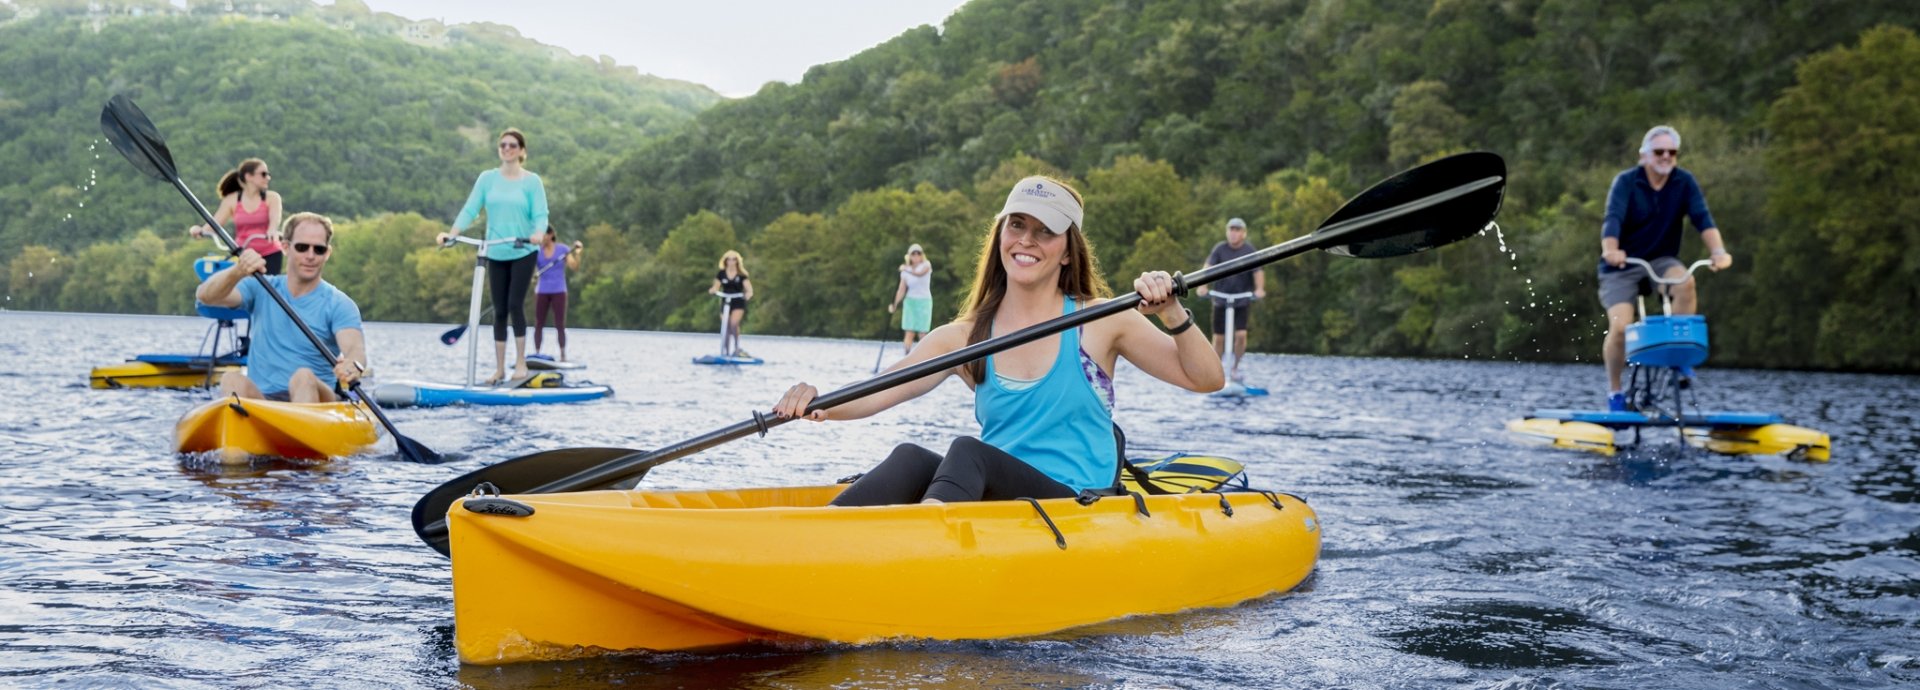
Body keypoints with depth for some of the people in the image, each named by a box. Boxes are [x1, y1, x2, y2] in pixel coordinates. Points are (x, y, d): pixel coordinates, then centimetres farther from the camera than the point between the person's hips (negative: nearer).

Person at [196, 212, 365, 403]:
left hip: (315, 401, -2)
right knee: (232, 380, -28)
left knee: (304, 377, -33)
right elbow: (204, 296, -2)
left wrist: (353, 365, -43)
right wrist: (237, 272, -25)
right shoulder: (262, 290, 12)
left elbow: (355, 348, -15)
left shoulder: (339, 305, 4)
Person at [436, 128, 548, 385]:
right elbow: (470, 209, 0)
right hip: (495, 254, 3)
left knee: (515, 305, -11)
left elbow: (540, 214, -9)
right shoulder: (487, 179, 5)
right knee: (499, 310, 5)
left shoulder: (532, 181, -2)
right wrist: (452, 233, -14)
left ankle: (521, 363, 1)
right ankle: (499, 368, 11)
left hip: (523, 253, -3)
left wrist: (538, 234, -30)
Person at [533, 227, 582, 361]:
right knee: (538, 325, 1)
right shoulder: (537, 252, 2)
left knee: (560, 325, -3)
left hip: (558, 291, -2)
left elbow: (574, 266, -10)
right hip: (542, 291, 2)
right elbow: (531, 271, -1)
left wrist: (577, 253, -25)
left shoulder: (562, 249, -2)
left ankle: (563, 355, 1)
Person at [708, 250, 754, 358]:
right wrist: (712, 290, -18)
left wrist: (748, 294, -30)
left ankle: (736, 348, -11)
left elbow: (748, 288, -8)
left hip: (738, 303, -3)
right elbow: (716, 287, 5)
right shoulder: (721, 274, 5)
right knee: (726, 327, 2)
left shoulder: (741, 275, -1)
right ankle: (726, 351, 10)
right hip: (726, 303, 3)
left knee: (734, 323, -24)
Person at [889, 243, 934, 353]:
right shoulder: (905, 271, 5)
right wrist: (895, 304, -10)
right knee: (910, 332, -8)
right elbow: (901, 290, 1)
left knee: (922, 332, -5)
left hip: (924, 301, -1)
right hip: (910, 301, 1)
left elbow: (920, 274, -24)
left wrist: (906, 269, -22)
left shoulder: (926, 265, -2)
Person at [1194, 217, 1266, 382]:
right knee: (1218, 337, 3)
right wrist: (1202, 286, -32)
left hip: (1243, 300, -1)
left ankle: (1235, 368, 5)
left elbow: (1258, 272, -14)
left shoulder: (1251, 251, -3)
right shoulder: (1220, 249, -2)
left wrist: (1259, 289, -33)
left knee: (1241, 334, -15)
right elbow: (1208, 267, -14)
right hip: (1221, 300, 1)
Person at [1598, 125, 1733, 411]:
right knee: (1620, 327, -20)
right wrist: (1610, 250, -49)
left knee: (1685, 281, -32)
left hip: (1660, 261, 2)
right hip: (1622, 266, -2)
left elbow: (1702, 217, -16)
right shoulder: (1626, 182, -12)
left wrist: (1718, 250, -35)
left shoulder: (1684, 182, -4)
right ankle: (1614, 392, 2)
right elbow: (1613, 218, -28)